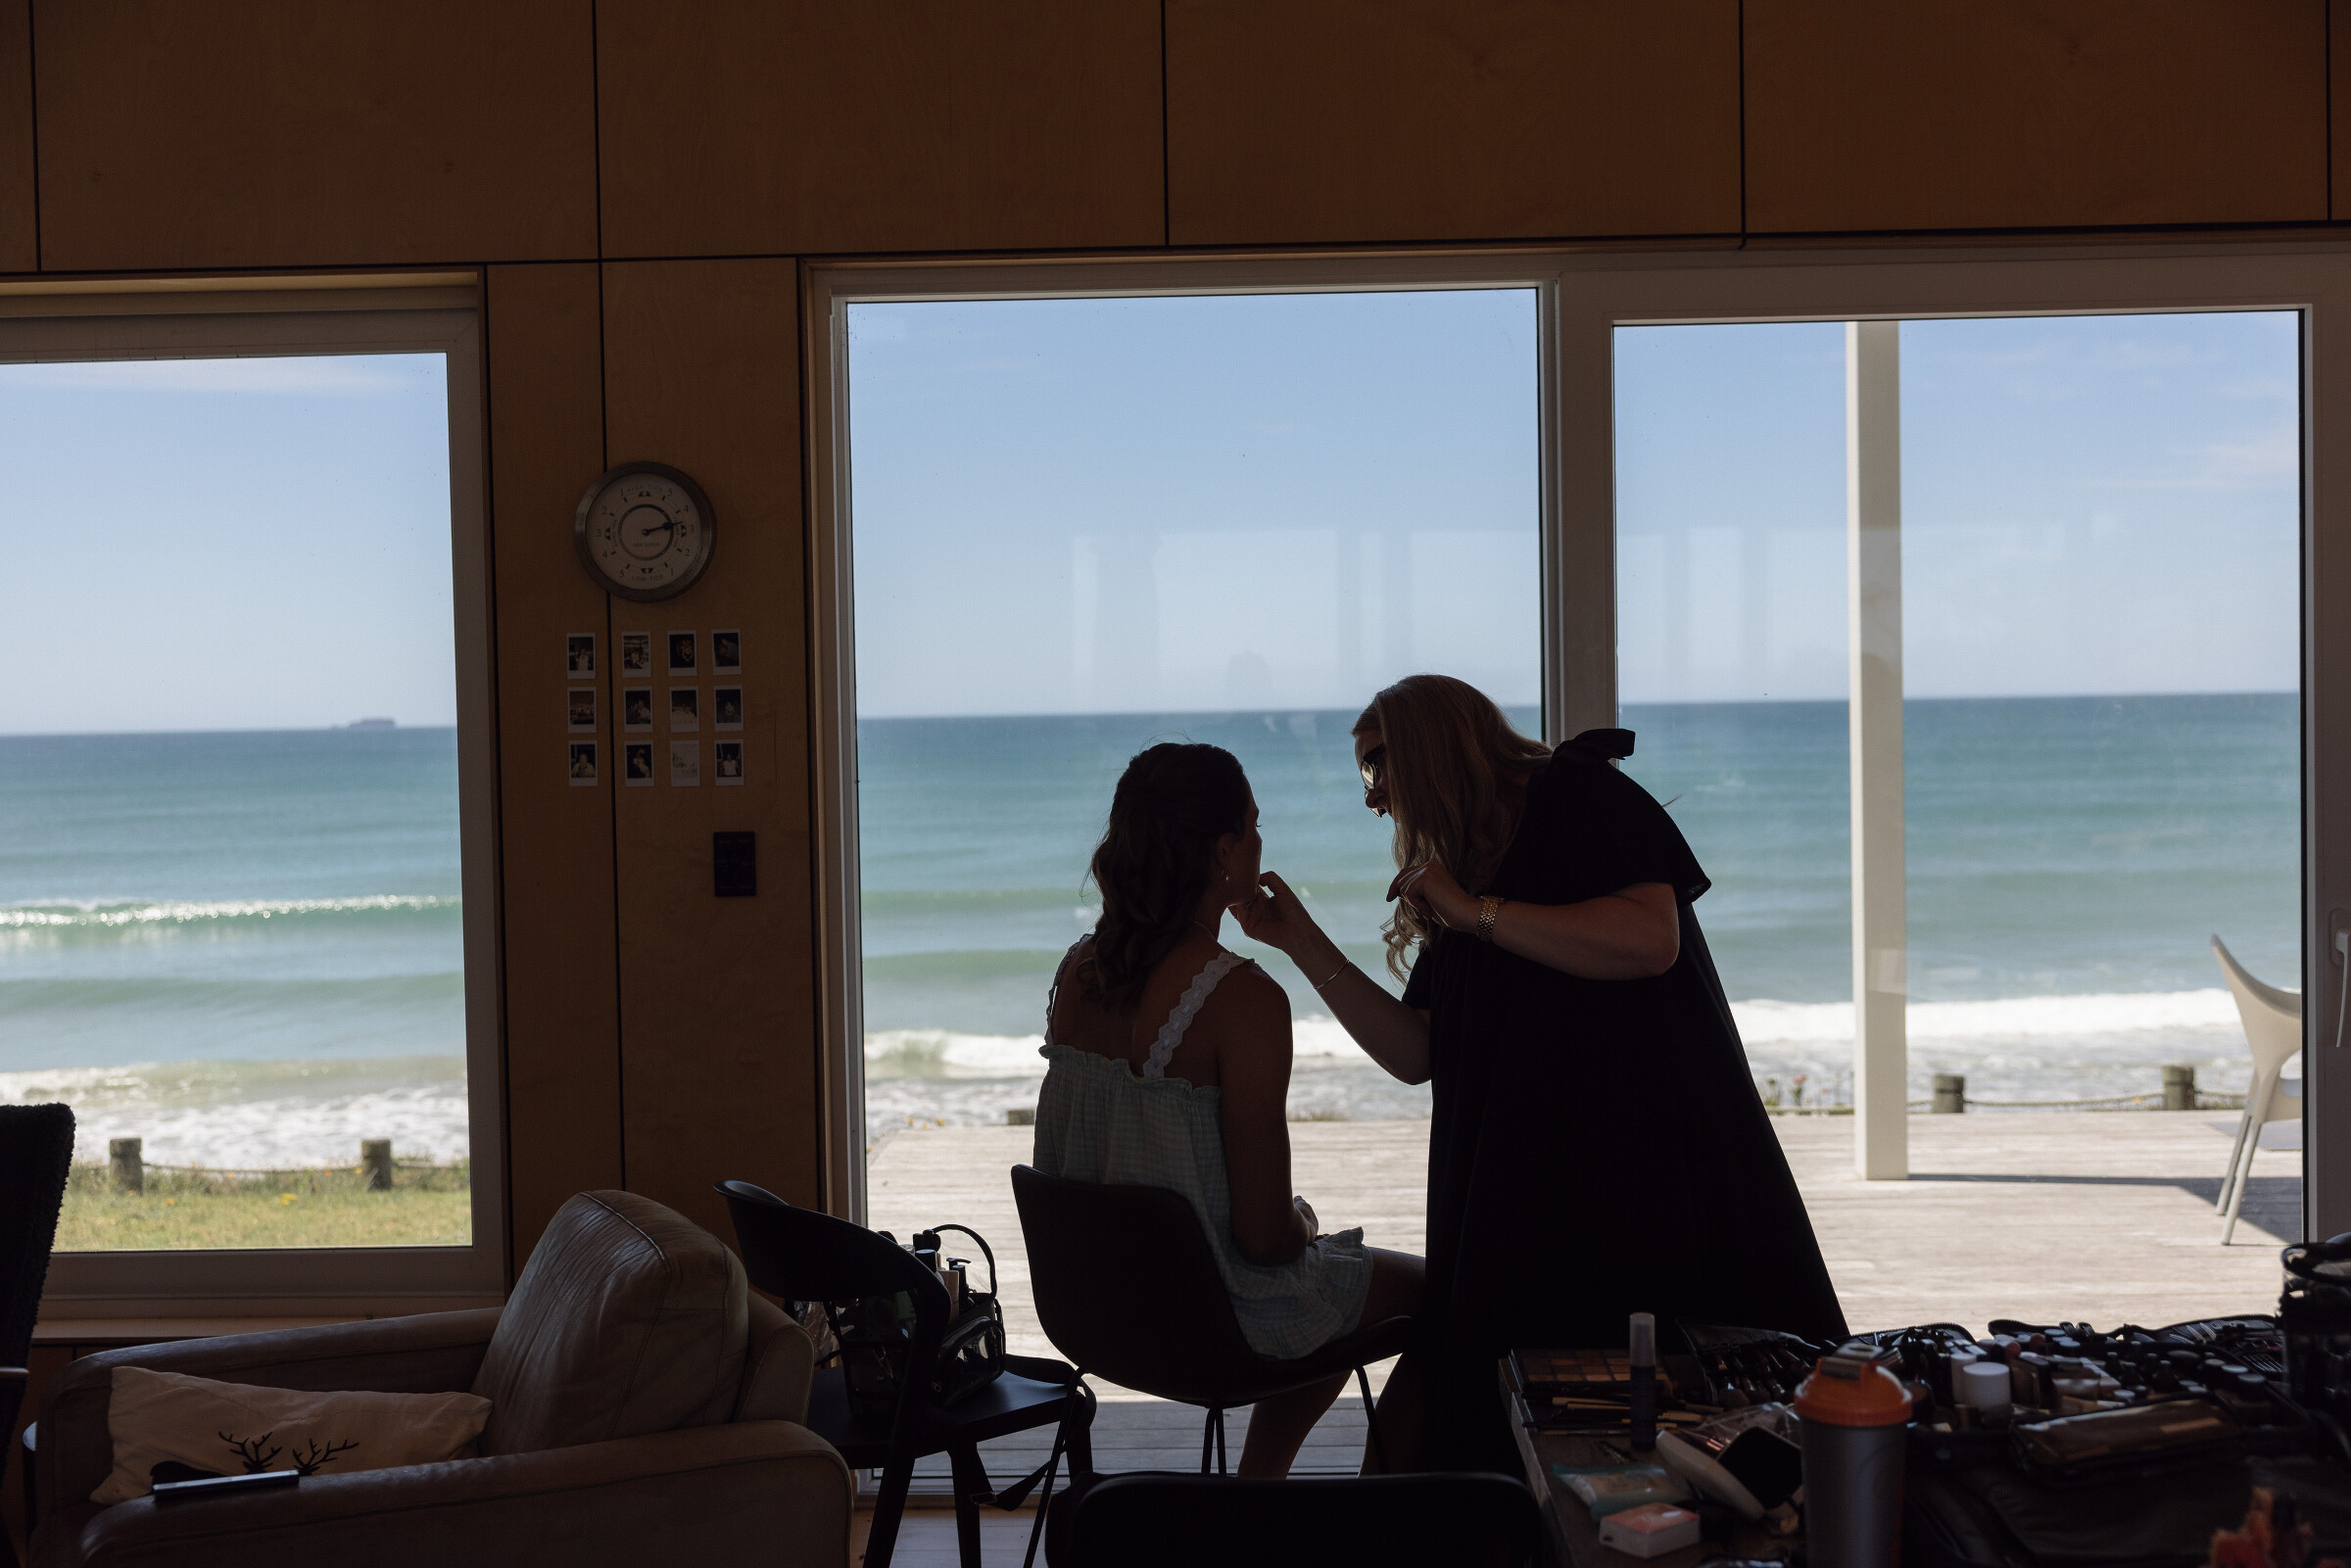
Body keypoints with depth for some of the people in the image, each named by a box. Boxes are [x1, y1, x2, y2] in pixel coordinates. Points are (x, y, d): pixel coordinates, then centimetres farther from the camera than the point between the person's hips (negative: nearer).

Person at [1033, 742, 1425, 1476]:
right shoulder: (1244, 1000, -26)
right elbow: (1264, 1233, -25)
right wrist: (1304, 1227, -1)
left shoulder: (1080, 969, -4)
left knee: (1339, 1294, 33)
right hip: (1221, 1316, -7)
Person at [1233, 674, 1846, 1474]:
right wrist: (1304, 942, 10)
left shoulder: (1576, 793, -2)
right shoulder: (1453, 877, 20)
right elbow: (1415, 1054, 14)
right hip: (1537, 1191, 7)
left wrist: (1478, 913, -15)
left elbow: (1652, 937, -18)